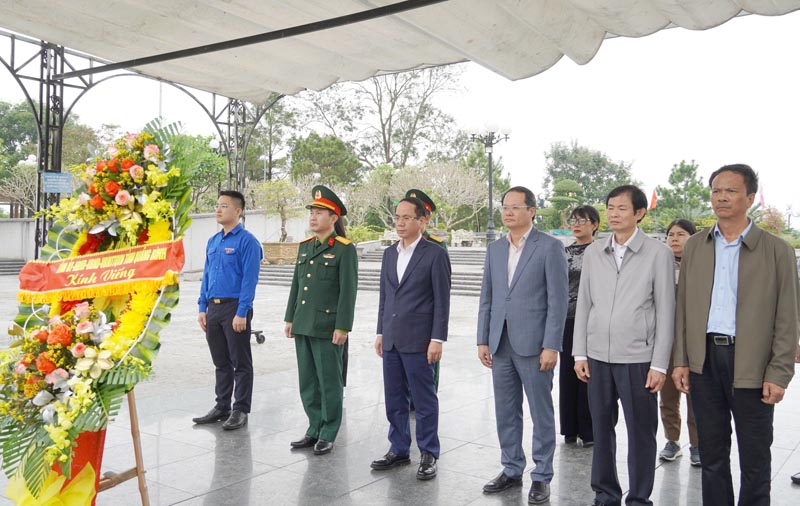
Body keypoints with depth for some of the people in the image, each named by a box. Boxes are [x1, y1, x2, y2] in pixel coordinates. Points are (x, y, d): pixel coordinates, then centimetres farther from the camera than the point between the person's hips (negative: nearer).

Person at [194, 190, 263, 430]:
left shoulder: (247, 241, -10)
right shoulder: (212, 242, 13)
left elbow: (250, 280, -15)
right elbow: (206, 276, 17)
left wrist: (242, 313, -19)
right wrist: (202, 308, 10)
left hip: (235, 309, -7)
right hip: (213, 309, 7)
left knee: (241, 363, 3)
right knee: (221, 363, 15)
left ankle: (240, 411, 11)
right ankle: (222, 407, 25)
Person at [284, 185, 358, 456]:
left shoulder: (345, 249, -8)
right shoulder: (305, 246, 12)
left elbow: (348, 290, -12)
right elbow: (296, 284, 15)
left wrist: (343, 327, -16)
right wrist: (290, 318, 13)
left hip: (327, 327, -7)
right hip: (303, 325, 7)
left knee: (329, 382, 3)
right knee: (307, 381, 13)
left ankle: (328, 435, 15)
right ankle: (314, 430, 25)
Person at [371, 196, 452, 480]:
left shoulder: (435, 254, -7)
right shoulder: (389, 253, 12)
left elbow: (442, 300, -9)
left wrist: (437, 340, -13)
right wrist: (380, 332, 13)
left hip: (418, 340, -6)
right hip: (391, 340, 6)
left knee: (424, 399, 4)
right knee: (393, 399, 13)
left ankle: (428, 454, 18)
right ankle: (398, 450, 27)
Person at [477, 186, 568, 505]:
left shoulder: (550, 247, -6)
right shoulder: (494, 249, 11)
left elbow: (558, 300, -9)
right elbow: (487, 298, 13)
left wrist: (551, 346, -14)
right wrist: (483, 340, 8)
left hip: (533, 344, -5)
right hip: (500, 344, 5)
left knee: (541, 413, 6)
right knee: (505, 413, 13)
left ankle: (541, 477, 19)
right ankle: (511, 470, 27)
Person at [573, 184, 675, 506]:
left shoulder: (658, 253, -3)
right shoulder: (593, 253, 8)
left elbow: (665, 311, -4)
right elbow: (583, 305, 10)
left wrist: (659, 364, -7)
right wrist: (579, 353, 6)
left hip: (637, 358, -3)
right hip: (597, 356, 4)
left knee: (641, 431, 6)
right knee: (601, 428, 11)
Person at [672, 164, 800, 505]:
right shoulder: (694, 247, 8)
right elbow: (683, 308, 9)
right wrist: (680, 360, 4)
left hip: (751, 366, -3)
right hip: (704, 360, 3)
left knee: (755, 458, 9)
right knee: (711, 454, 14)